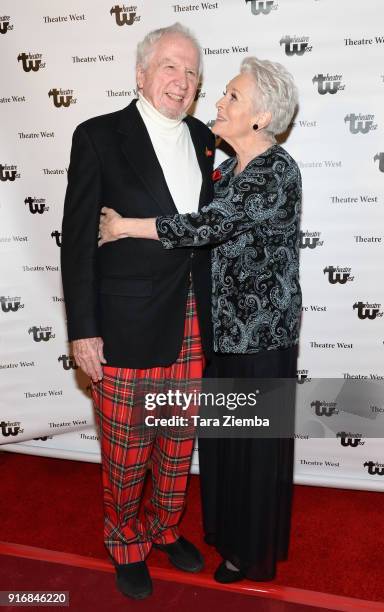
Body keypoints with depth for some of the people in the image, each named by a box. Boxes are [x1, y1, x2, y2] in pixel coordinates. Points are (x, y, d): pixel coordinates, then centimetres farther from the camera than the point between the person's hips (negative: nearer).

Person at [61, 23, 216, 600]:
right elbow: (78, 239, -8)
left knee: (179, 442, 18)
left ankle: (165, 527, 44)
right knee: (126, 452, 10)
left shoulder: (203, 139, 9)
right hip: (126, 325, -4)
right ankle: (126, 545, 37)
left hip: (191, 323, 5)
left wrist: (206, 312, 9)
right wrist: (82, 330, -11)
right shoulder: (99, 136, -6)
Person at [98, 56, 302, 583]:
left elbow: (211, 225, -27)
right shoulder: (230, 167, 8)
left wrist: (126, 227, -20)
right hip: (224, 323, 8)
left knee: (255, 439, 8)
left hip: (262, 330, -8)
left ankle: (253, 550, 30)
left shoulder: (278, 171, -18)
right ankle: (226, 527, 42)